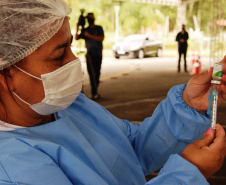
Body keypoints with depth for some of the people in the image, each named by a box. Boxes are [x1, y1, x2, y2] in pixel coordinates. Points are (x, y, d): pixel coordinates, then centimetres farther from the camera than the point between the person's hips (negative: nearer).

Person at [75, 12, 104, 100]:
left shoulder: (99, 28, 4)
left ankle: (94, 92, -4)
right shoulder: (85, 30, 13)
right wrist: (77, 29, -10)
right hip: (89, 55, 3)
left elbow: (101, 38, -11)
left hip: (97, 55, -3)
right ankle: (94, 92, 7)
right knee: (91, 74, 1)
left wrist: (90, 35, -16)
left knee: (96, 73, -8)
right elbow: (76, 38, 5)